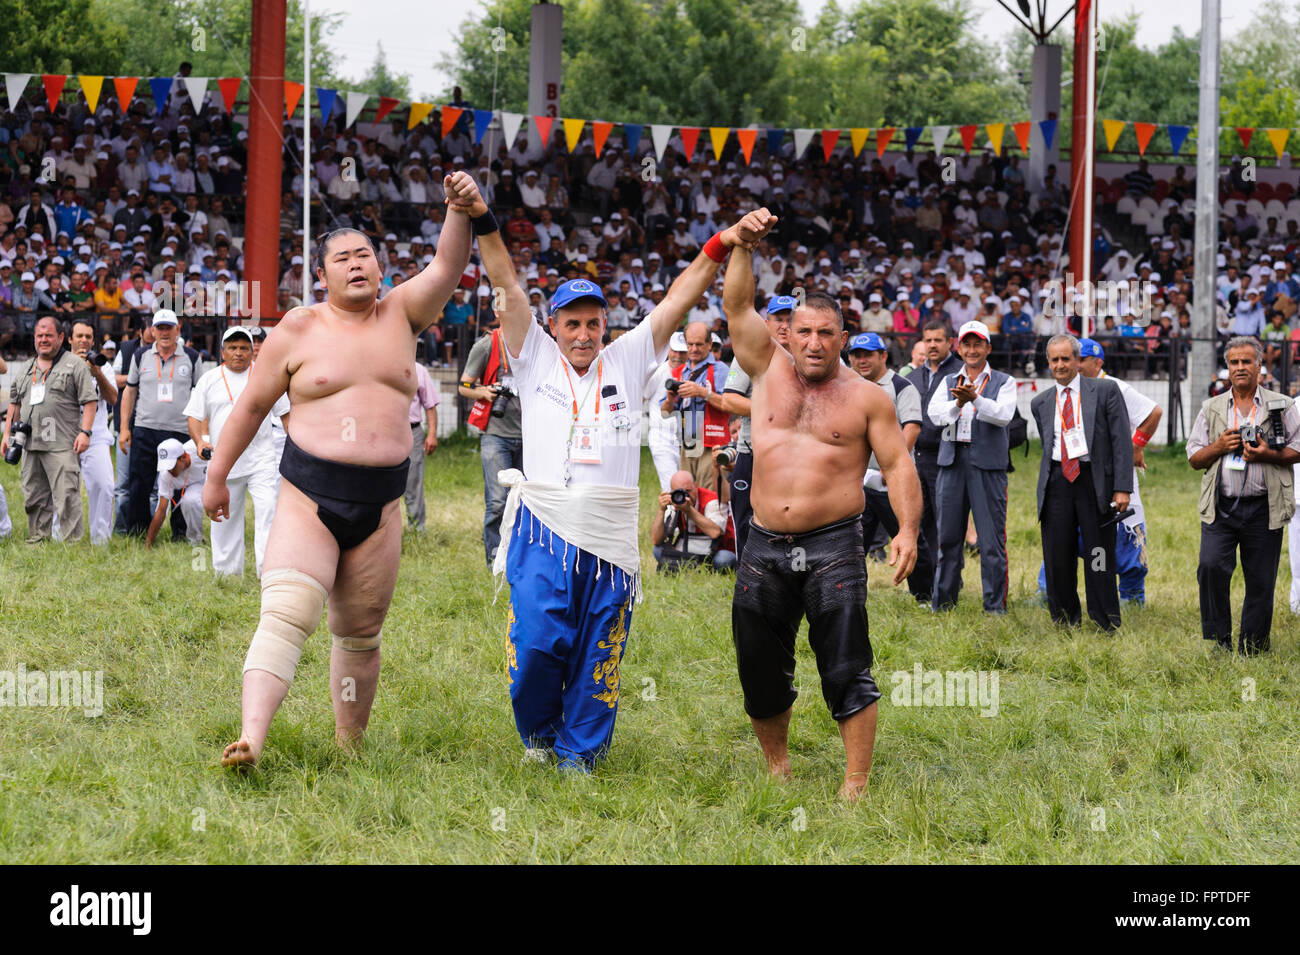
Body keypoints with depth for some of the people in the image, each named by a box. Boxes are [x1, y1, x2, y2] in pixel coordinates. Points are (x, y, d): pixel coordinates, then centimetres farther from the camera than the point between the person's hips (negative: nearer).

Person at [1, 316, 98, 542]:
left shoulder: (75, 365, 2)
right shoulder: (25, 369, 20)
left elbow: (90, 400, -3)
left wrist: (85, 432, -13)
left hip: (62, 446, -6)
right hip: (30, 445, 6)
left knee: (66, 496, -11)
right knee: (34, 497, 8)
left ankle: (72, 540, -10)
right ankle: (37, 539, 15)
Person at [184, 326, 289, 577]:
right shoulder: (209, 379, 9)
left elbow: (285, 413, 13)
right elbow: (193, 415, 9)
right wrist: (200, 441, -9)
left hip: (261, 460, -2)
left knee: (268, 509, -16)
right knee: (224, 517, 5)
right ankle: (226, 571, 15)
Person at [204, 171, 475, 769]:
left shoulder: (400, 315, 9)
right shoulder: (298, 330, 3)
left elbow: (447, 268, -6)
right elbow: (253, 404, 9)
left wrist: (461, 212, -23)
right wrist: (217, 474, 11)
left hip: (380, 503, 3)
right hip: (308, 498, -3)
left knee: (360, 634, 9)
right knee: (286, 614, -20)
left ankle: (349, 746, 20)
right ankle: (251, 739, -33)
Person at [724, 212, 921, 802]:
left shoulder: (866, 398, 4)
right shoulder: (770, 371, 10)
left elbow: (898, 465, 2)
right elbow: (737, 304, 3)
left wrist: (908, 529, -12)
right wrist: (743, 245, -12)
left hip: (833, 547, -3)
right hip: (765, 547, 3)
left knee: (846, 671, -8)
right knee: (760, 671, 7)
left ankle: (856, 783, -5)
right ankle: (777, 767, 25)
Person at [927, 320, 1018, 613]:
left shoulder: (1003, 383, 8)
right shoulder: (948, 382, 17)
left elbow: (1004, 415, -9)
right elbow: (934, 413, 0)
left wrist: (976, 399, -25)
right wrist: (957, 404, -19)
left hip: (988, 465, -3)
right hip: (952, 462, 3)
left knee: (992, 539, -5)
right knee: (948, 537, 7)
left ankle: (995, 606, 0)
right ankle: (942, 603, 15)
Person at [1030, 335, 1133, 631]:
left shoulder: (1105, 390, 3)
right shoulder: (1041, 402, 15)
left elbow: (1122, 440, -2)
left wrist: (1122, 488, -9)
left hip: (1094, 482, -3)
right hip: (1057, 483, 3)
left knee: (1099, 562, -1)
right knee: (1057, 562, 3)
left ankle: (1107, 627, 6)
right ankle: (1064, 627, 14)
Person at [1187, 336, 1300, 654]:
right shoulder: (1212, 409, 13)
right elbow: (1194, 458, 12)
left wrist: (1268, 454, -12)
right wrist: (1218, 446, -6)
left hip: (1263, 508, -1)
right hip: (1220, 507, 1)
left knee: (1261, 580, 2)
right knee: (1211, 568, -16)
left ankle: (1252, 647, 14)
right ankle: (1217, 641, -5)